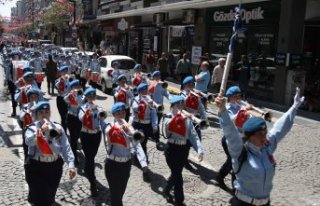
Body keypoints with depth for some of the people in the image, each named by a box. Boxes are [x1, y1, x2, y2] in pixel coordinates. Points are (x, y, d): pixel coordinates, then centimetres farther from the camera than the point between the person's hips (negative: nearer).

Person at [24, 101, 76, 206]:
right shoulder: (31, 128, -7)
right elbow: (29, 141, -29)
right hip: (36, 167, -3)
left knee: (50, 197, 19)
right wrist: (41, 130, -44)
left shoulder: (58, 128, 0)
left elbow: (66, 148, -5)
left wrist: (71, 165, -16)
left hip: (55, 166, 3)